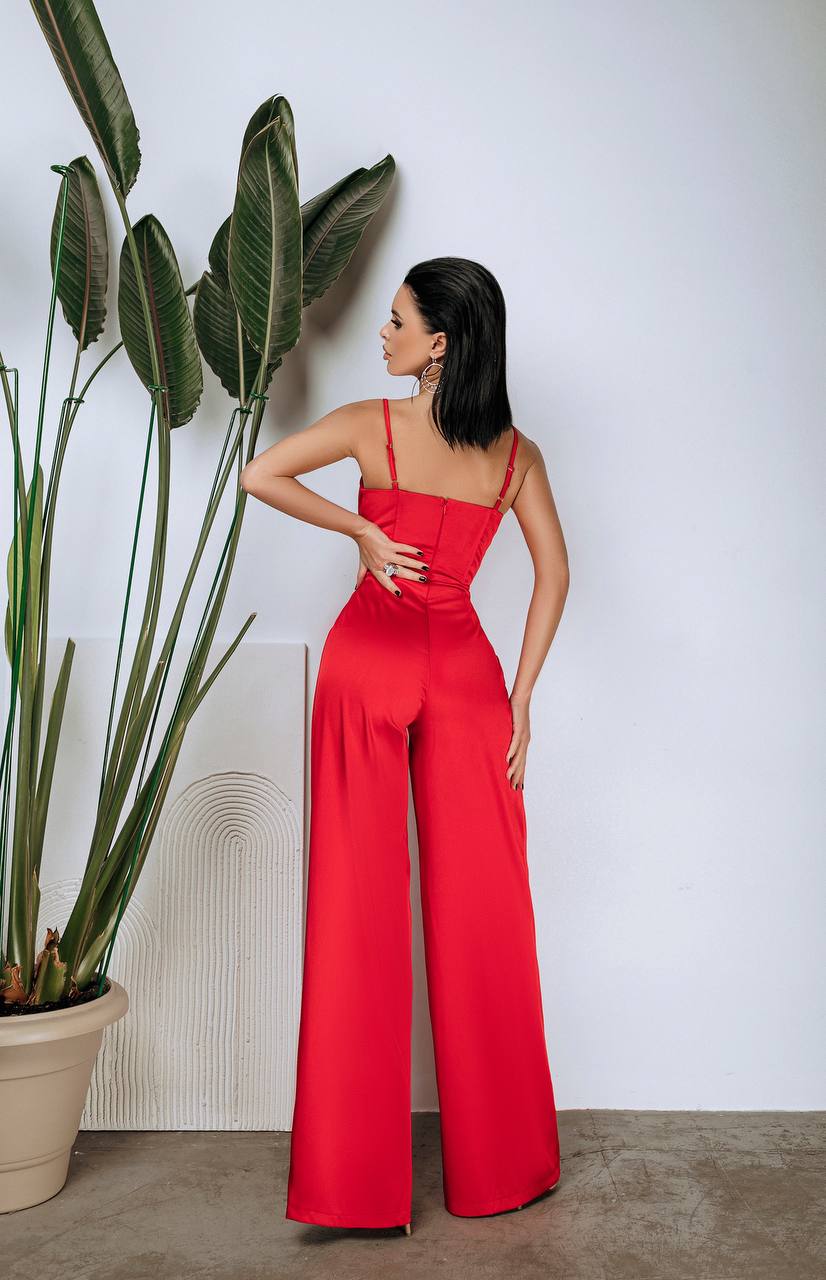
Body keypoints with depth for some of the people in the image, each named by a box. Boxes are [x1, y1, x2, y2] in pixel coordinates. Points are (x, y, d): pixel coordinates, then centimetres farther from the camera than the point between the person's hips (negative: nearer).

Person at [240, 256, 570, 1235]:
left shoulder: (373, 426, -4)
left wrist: (360, 530, 0)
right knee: (479, 915, 9)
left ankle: (355, 1177, 11)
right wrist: (520, 697, 2)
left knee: (361, 907, 4)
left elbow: (259, 475, -7)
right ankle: (497, 1164, 21)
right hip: (464, 668, 2)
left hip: (369, 655, -2)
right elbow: (553, 574, -1)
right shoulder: (517, 453, 4)